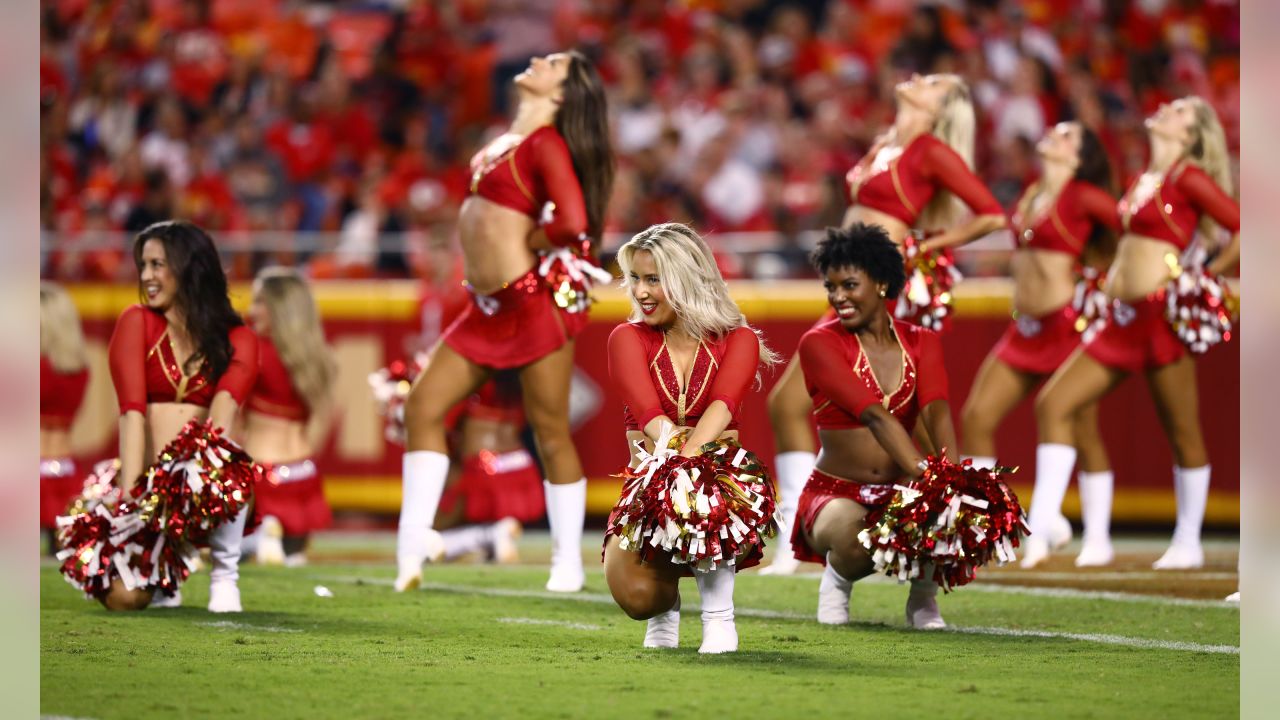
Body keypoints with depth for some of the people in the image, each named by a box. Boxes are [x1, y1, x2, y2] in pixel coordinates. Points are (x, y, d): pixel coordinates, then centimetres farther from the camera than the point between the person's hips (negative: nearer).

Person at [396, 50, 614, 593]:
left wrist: (524, 247, -7)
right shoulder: (510, 140, 14)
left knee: (549, 431, -2)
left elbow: (572, 221, -23)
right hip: (491, 307, 9)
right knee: (423, 405, 5)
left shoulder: (545, 144, -11)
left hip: (536, 299, -9)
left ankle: (569, 564, 7)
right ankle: (414, 539, 6)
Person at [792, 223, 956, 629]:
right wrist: (922, 473, -36)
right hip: (835, 494, -3)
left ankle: (923, 594, 5)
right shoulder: (819, 344, -7)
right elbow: (874, 415, -22)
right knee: (850, 531, -40)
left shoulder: (920, 343, 6)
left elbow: (936, 411, -14)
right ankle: (838, 579, 0)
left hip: (898, 495, 3)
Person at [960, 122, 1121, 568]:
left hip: (1068, 324, -8)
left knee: (1082, 433, -3)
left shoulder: (1083, 197, -7)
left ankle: (1098, 539, 7)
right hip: (1025, 329, 8)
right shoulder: (1032, 194, 14)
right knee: (976, 418, -3)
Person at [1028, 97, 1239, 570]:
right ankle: (1040, 526, -5)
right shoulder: (1143, 180, 16)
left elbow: (1241, 229, -11)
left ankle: (1188, 544, 14)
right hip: (1122, 318, 8)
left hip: (1162, 313, -8)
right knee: (1053, 403, -1)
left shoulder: (1188, 178, -6)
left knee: (1182, 432, 3)